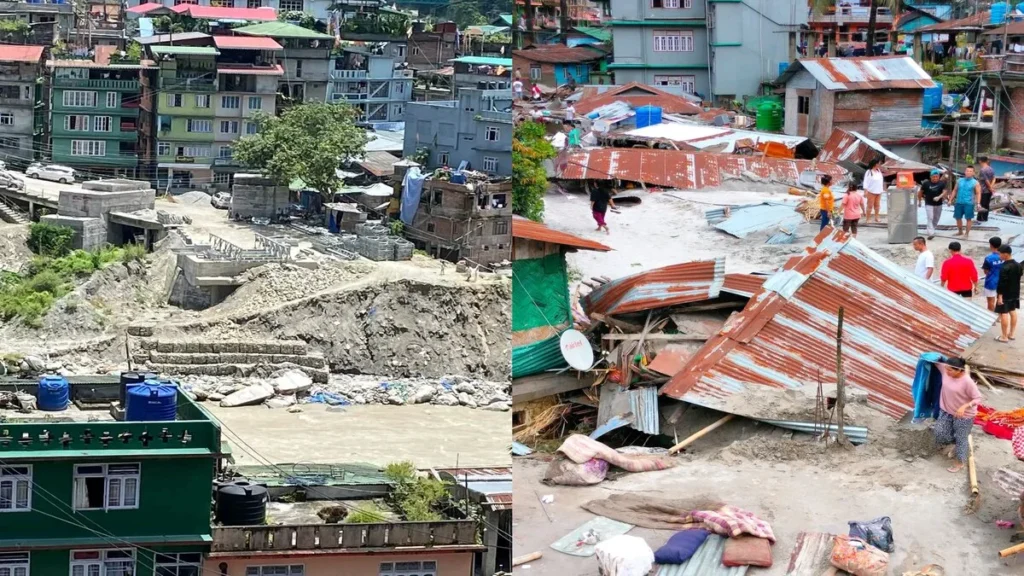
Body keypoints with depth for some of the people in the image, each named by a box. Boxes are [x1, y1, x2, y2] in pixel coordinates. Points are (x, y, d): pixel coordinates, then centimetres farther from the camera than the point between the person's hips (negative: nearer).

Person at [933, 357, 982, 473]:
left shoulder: (967, 382, -32)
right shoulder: (945, 370, -15)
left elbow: (978, 398, -25)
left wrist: (964, 406, -37)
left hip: (963, 415, -6)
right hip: (946, 411, 7)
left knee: (961, 438, 10)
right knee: (940, 432, 13)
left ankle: (961, 463, 32)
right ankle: (954, 445, 45)